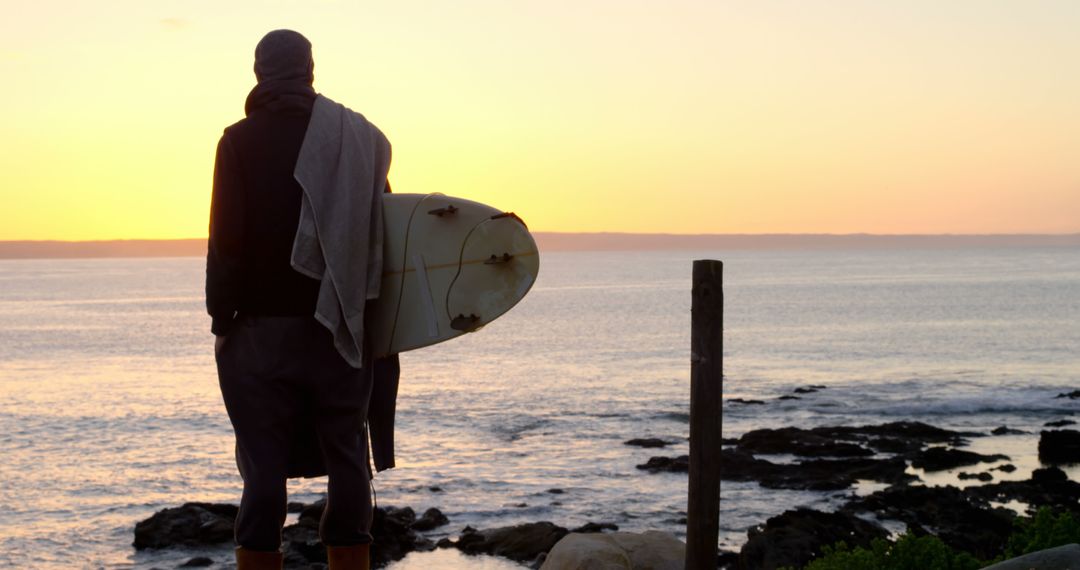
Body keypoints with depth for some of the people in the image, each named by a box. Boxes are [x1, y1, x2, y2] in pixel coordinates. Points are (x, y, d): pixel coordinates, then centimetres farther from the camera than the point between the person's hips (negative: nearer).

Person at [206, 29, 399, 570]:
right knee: (346, 460, 8)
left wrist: (221, 318, -2)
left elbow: (226, 240, -9)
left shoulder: (240, 141, -3)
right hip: (340, 331, 2)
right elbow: (382, 232, 4)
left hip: (263, 328, -2)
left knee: (264, 469, 1)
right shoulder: (358, 138, 5)